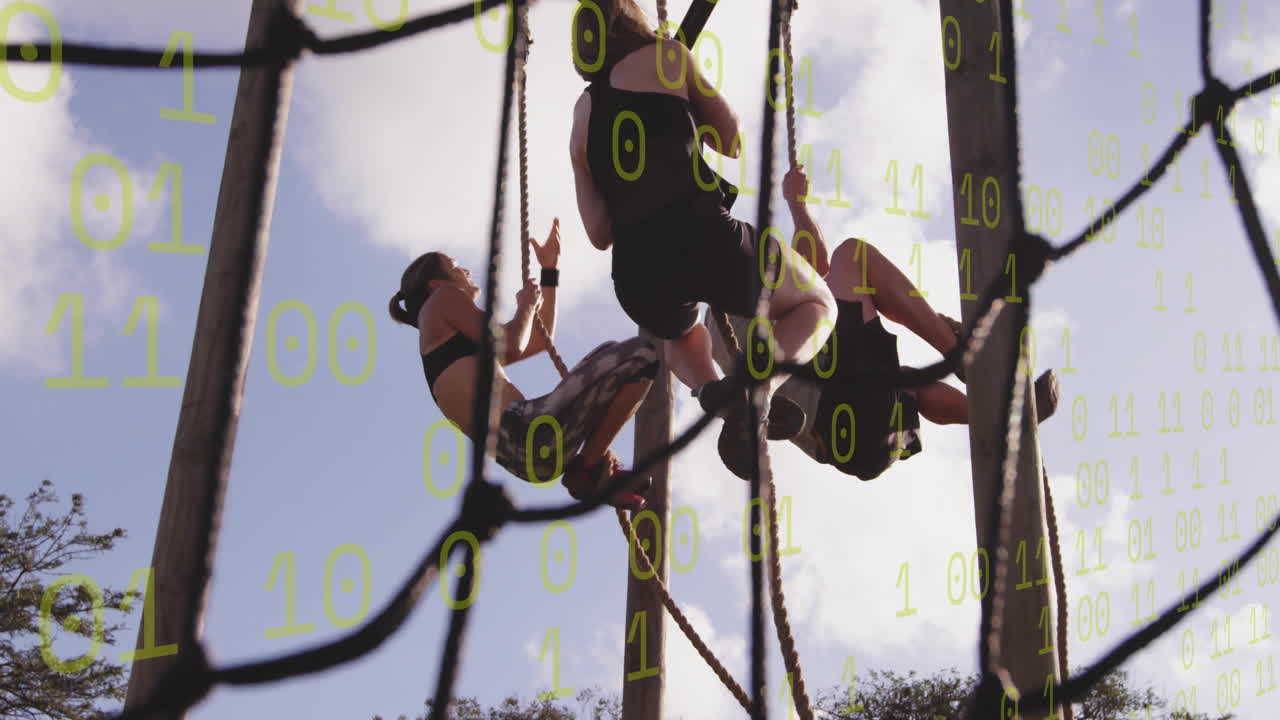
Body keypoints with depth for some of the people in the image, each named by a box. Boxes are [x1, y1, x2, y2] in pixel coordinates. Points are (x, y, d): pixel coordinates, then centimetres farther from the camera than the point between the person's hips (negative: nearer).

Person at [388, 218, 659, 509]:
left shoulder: (455, 344, 32)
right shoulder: (442, 299, 7)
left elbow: (539, 341, 36)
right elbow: (512, 346, -5)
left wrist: (549, 270, 38)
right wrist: (527, 305, 15)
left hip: (520, 449, 10)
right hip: (525, 436, -10)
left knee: (611, 355, 30)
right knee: (643, 353, -11)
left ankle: (599, 464, 9)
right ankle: (590, 469, -4)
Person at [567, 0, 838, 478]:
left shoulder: (582, 115, 20)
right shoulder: (665, 54, 10)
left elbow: (599, 232, 16)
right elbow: (735, 141, 16)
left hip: (636, 275, 5)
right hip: (704, 239, -4)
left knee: (680, 333, 40)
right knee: (818, 306, 23)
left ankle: (710, 389, 6)